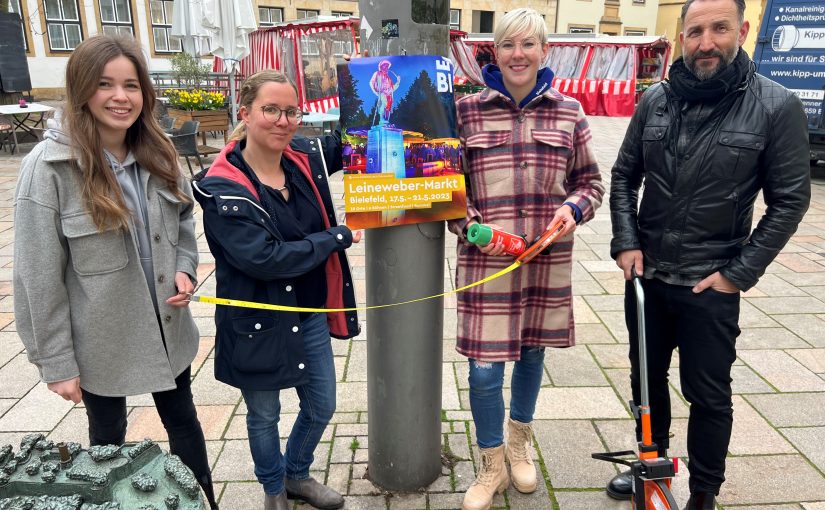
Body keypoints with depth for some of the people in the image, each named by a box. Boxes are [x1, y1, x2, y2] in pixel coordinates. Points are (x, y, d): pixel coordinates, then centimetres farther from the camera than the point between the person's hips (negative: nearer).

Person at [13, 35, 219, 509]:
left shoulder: (158, 155, -2)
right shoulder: (49, 167, -17)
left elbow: (184, 223, 12)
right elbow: (39, 276, -14)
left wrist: (185, 270, -8)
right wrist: (55, 362, -12)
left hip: (167, 328, 5)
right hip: (100, 340, -4)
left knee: (183, 419, 20)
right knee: (109, 436, 19)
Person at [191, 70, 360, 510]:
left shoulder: (304, 158, -4)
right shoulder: (223, 189, -20)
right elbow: (264, 259, -27)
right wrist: (338, 238, -19)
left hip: (311, 315, 5)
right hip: (260, 325, -5)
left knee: (321, 407, 19)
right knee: (264, 416, 18)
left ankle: (297, 475, 49)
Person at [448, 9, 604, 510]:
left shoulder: (569, 112, 4)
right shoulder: (467, 110, -2)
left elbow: (590, 180, 11)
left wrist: (573, 208, -10)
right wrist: (474, 226, -14)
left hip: (548, 259, 3)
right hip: (486, 258, -2)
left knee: (532, 352, 18)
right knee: (485, 369, -1)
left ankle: (519, 441, 45)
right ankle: (492, 465, 26)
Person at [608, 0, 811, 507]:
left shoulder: (777, 106, -9)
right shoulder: (656, 100, 0)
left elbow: (789, 200, -6)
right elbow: (625, 177, 7)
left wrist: (739, 272, -11)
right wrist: (626, 243, -4)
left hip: (711, 285, -3)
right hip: (645, 274, 4)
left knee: (708, 395, 9)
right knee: (647, 378, 19)